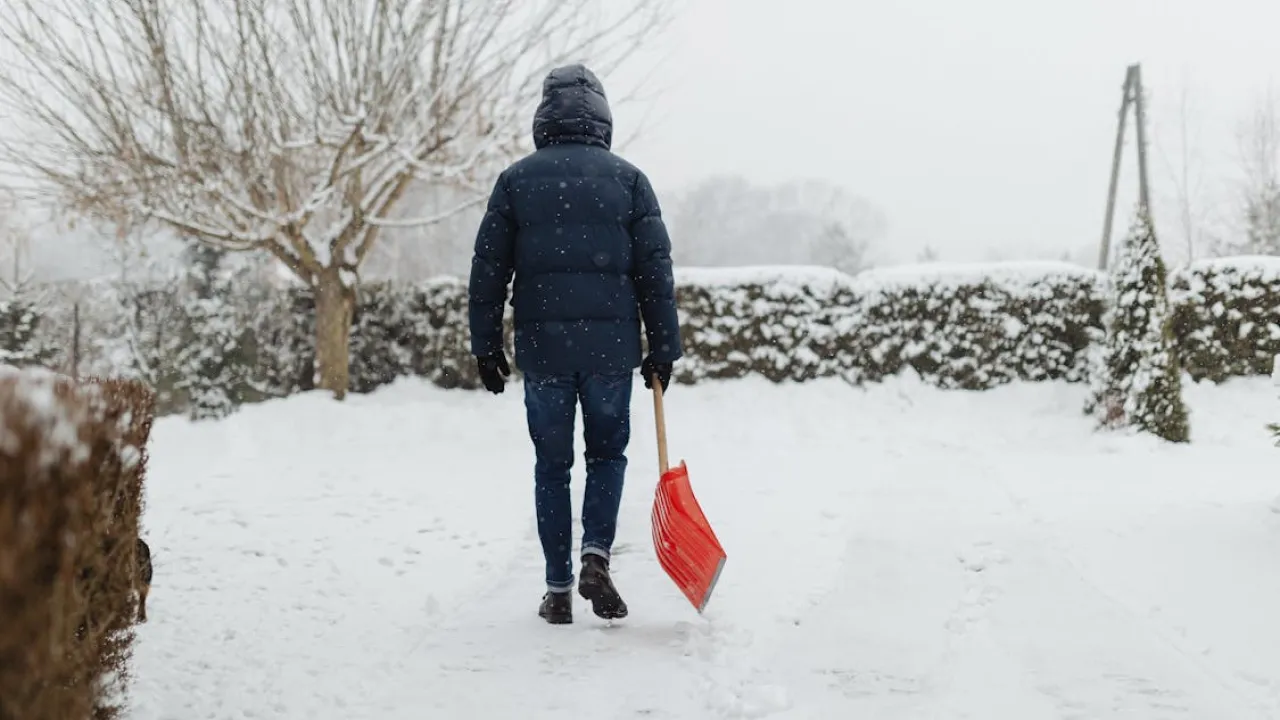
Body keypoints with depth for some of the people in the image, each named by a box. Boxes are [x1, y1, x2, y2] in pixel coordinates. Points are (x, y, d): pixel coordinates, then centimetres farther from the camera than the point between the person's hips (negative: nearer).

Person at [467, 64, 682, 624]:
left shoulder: (515, 180, 4)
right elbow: (656, 271, 2)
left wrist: (486, 346, 11)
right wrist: (663, 348, 7)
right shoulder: (627, 179, 3)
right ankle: (596, 554, -5)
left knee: (552, 465, 9)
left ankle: (558, 588, 10)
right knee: (607, 452, 15)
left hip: (541, 346, 1)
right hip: (611, 345, 0)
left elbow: (488, 270, 4)